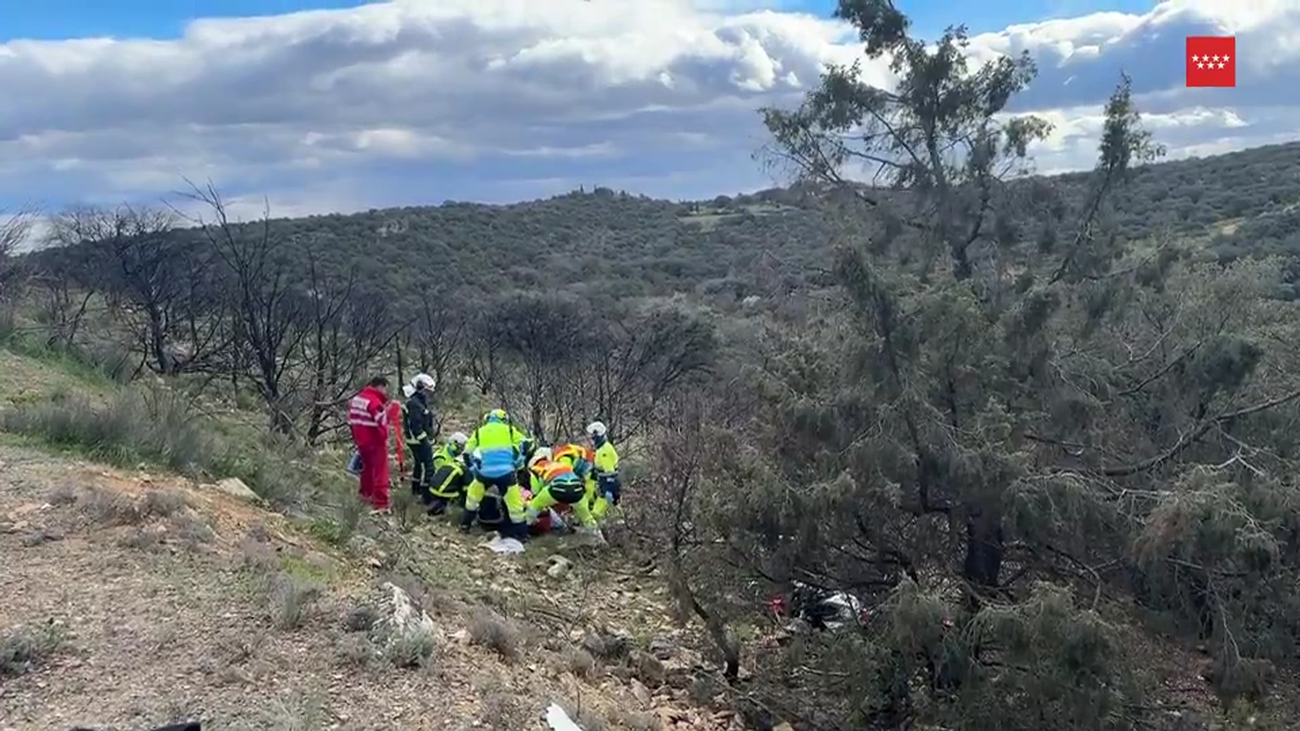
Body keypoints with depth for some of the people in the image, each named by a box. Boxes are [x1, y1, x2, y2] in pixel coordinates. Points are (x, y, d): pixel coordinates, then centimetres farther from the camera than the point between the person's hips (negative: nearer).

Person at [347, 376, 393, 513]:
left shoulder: (356, 399, 8)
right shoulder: (375, 402, -20)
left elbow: (351, 420, 15)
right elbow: (381, 423, -25)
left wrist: (356, 438, 21)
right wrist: (384, 438, -8)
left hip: (361, 441, 9)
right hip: (376, 442, -8)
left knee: (367, 468, 26)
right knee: (380, 473, -4)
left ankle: (366, 494, 40)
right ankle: (381, 504, -7)